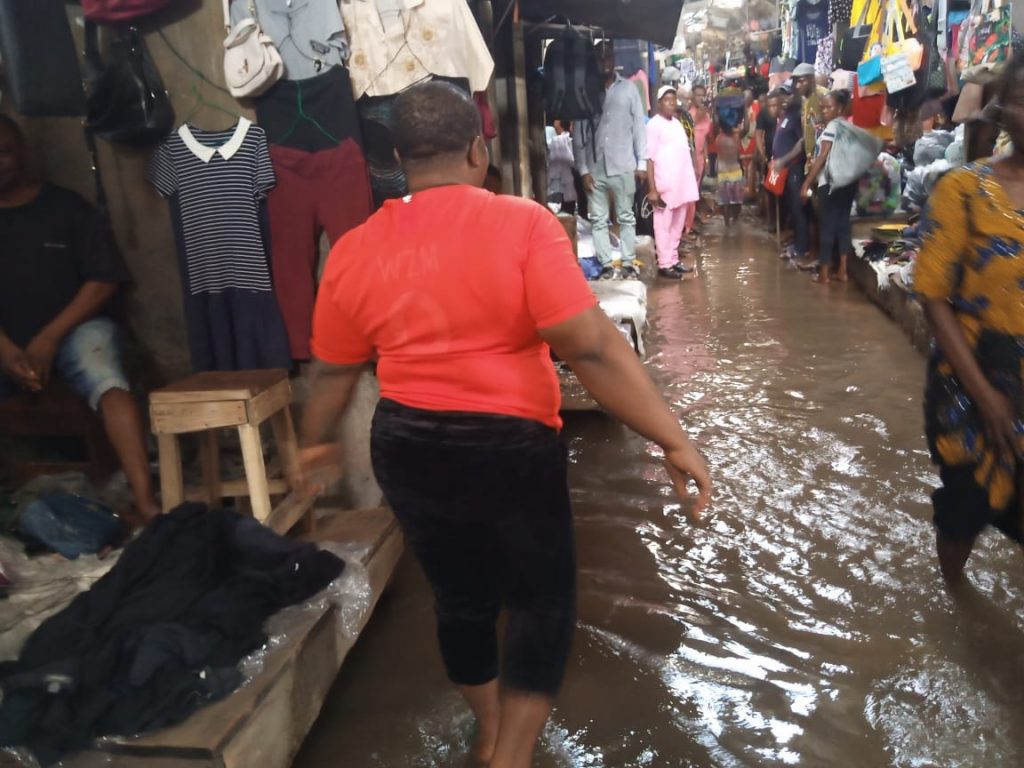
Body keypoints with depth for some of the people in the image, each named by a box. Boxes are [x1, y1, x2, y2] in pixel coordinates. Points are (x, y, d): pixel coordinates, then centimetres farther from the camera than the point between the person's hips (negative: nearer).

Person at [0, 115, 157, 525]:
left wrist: (50, 337, -12)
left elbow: (103, 281, -3)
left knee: (109, 383, -33)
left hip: (74, 327, -3)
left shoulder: (66, 206, 3)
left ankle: (145, 503, -38)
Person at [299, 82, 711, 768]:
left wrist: (319, 443, 26)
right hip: (509, 447, -5)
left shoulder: (355, 250, -1)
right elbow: (591, 347, -21)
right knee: (544, 601, 16)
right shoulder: (521, 223, -15)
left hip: (408, 448, 5)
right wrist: (674, 439, -14)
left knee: (462, 598, 23)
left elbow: (335, 371, 8)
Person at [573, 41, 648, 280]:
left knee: (626, 217, 6)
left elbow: (639, 126, 4)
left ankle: (628, 263, 14)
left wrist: (642, 163, -1)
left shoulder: (628, 88, 3)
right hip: (595, 168, 1)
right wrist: (583, 169, -4)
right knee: (598, 220, 3)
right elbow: (578, 134, 2)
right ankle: (607, 265, 11)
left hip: (623, 166, 0)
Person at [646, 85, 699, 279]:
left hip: (682, 184, 8)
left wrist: (691, 182, 16)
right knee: (663, 226, -2)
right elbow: (649, 158, -12)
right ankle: (664, 264, 2)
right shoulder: (654, 124, -7)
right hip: (664, 186, -8)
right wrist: (652, 189, -18)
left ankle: (673, 259, 21)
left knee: (677, 226, 12)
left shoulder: (677, 123, 16)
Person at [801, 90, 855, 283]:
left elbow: (823, 157, -14)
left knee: (827, 225, -2)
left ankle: (824, 273, 2)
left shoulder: (832, 126, -9)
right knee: (843, 223, 10)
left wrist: (807, 183, -14)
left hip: (831, 183, -8)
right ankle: (842, 270, 12)